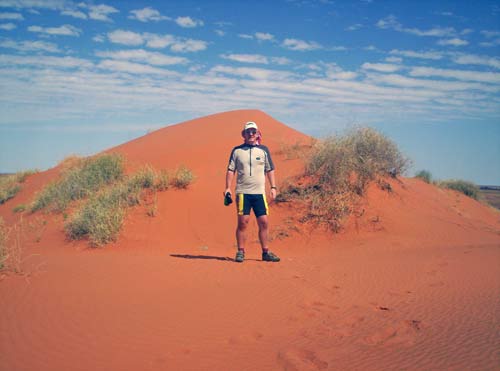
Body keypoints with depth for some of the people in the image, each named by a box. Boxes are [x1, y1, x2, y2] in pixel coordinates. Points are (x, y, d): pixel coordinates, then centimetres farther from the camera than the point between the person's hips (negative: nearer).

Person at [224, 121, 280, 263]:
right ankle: (240, 252, 7)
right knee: (242, 222, -3)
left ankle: (265, 252, 11)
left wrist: (273, 187, 5)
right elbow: (231, 170, 6)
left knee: (264, 222, 1)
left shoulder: (264, 150, 9)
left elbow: (270, 170, 12)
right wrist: (228, 188, -3)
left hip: (259, 192, 2)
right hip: (243, 192, -2)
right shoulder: (237, 150, 6)